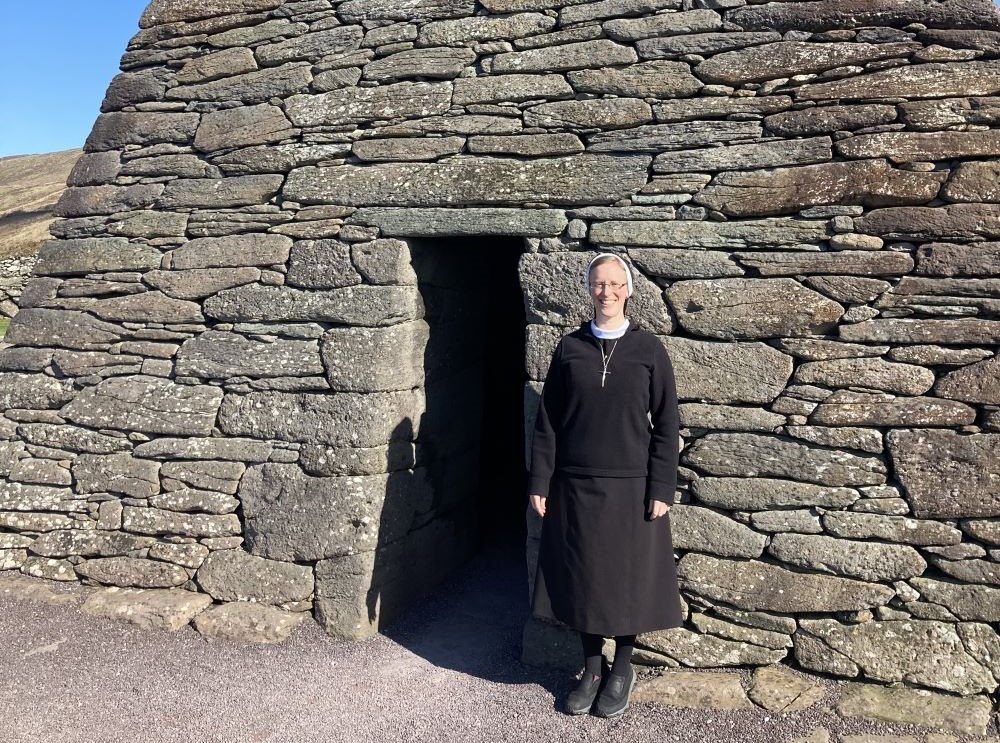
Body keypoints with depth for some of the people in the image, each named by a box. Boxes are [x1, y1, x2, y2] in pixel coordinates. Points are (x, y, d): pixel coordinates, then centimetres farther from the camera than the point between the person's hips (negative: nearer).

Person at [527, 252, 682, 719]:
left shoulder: (648, 349, -3)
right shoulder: (569, 348, 1)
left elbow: (665, 425, -2)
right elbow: (547, 421, 3)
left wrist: (662, 489, -7)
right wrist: (539, 482, 0)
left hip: (630, 486, -1)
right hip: (576, 486, 2)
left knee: (627, 576, 8)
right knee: (582, 575, 10)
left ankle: (623, 668, 29)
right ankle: (592, 667, 28)